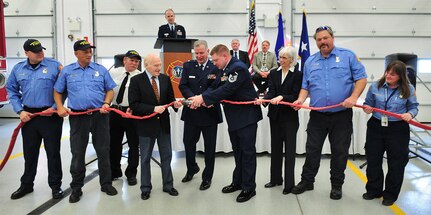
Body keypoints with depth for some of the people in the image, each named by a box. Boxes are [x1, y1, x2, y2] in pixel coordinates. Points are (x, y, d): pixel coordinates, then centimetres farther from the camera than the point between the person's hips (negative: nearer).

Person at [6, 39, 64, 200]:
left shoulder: (55, 66, -5)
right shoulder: (18, 69, 6)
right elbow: (11, 91, 11)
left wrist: (55, 107, -10)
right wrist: (20, 111, 1)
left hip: (51, 116, -3)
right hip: (29, 116, 4)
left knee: (53, 152, 5)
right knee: (29, 152, 15)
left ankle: (55, 185, 18)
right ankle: (26, 185, 31)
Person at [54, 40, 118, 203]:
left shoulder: (101, 70, 5)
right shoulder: (67, 71, 6)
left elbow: (110, 90, 8)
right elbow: (57, 91, 12)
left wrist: (106, 103, -9)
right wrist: (60, 107, -3)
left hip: (100, 115, 0)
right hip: (77, 116, 0)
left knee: (103, 151, 7)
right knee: (77, 153, 6)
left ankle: (106, 184, 22)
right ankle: (76, 188, 20)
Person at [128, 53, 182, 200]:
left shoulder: (165, 79, 2)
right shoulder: (136, 80, -10)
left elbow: (170, 98, 9)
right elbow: (134, 104, -15)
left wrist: (175, 103, -14)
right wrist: (153, 109, -24)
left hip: (164, 123, 4)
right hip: (146, 124, -4)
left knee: (166, 156, 13)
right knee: (145, 158, 11)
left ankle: (168, 185, 28)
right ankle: (145, 188, 26)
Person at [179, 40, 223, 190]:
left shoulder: (215, 67, -5)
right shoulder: (188, 66, 3)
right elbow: (183, 86, -4)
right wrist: (191, 98, -23)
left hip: (210, 112, -3)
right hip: (191, 112, 3)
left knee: (209, 147, 9)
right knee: (188, 143, 16)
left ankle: (207, 177, 26)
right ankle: (192, 169, 42)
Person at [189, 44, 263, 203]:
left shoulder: (238, 68, -19)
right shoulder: (224, 69, 9)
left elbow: (227, 90, -28)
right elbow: (215, 87, 5)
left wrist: (204, 98, -28)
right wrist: (200, 98, -13)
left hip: (246, 115, -9)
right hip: (234, 117, 9)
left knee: (247, 151, 0)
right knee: (237, 151, 17)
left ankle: (249, 187, 10)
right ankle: (238, 182, 30)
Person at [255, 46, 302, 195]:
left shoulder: (298, 75, -6)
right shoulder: (273, 73, 6)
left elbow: (296, 96, -12)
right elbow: (271, 92, -4)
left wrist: (282, 97, -28)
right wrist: (263, 99, -24)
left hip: (290, 116, -4)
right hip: (275, 115, 5)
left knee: (289, 149, 1)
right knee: (275, 147, 12)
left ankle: (289, 183, 9)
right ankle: (275, 178, 25)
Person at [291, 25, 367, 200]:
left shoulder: (347, 56, 2)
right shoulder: (310, 61, 11)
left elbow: (361, 78, -2)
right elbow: (305, 86, 12)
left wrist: (353, 97, -17)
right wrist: (300, 99, -7)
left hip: (342, 115, -2)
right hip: (317, 115, 3)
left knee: (340, 152, 7)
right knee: (312, 150, 9)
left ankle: (337, 185, 23)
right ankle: (307, 181, 24)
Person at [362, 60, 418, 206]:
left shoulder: (408, 89, -5)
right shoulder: (375, 86, -1)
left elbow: (414, 107, 4)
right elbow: (368, 103, 10)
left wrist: (410, 114, -17)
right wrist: (367, 108, -12)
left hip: (398, 130, -2)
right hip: (376, 127, 2)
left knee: (396, 163, 7)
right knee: (373, 161, 11)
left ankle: (390, 194, 25)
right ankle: (374, 190, 30)